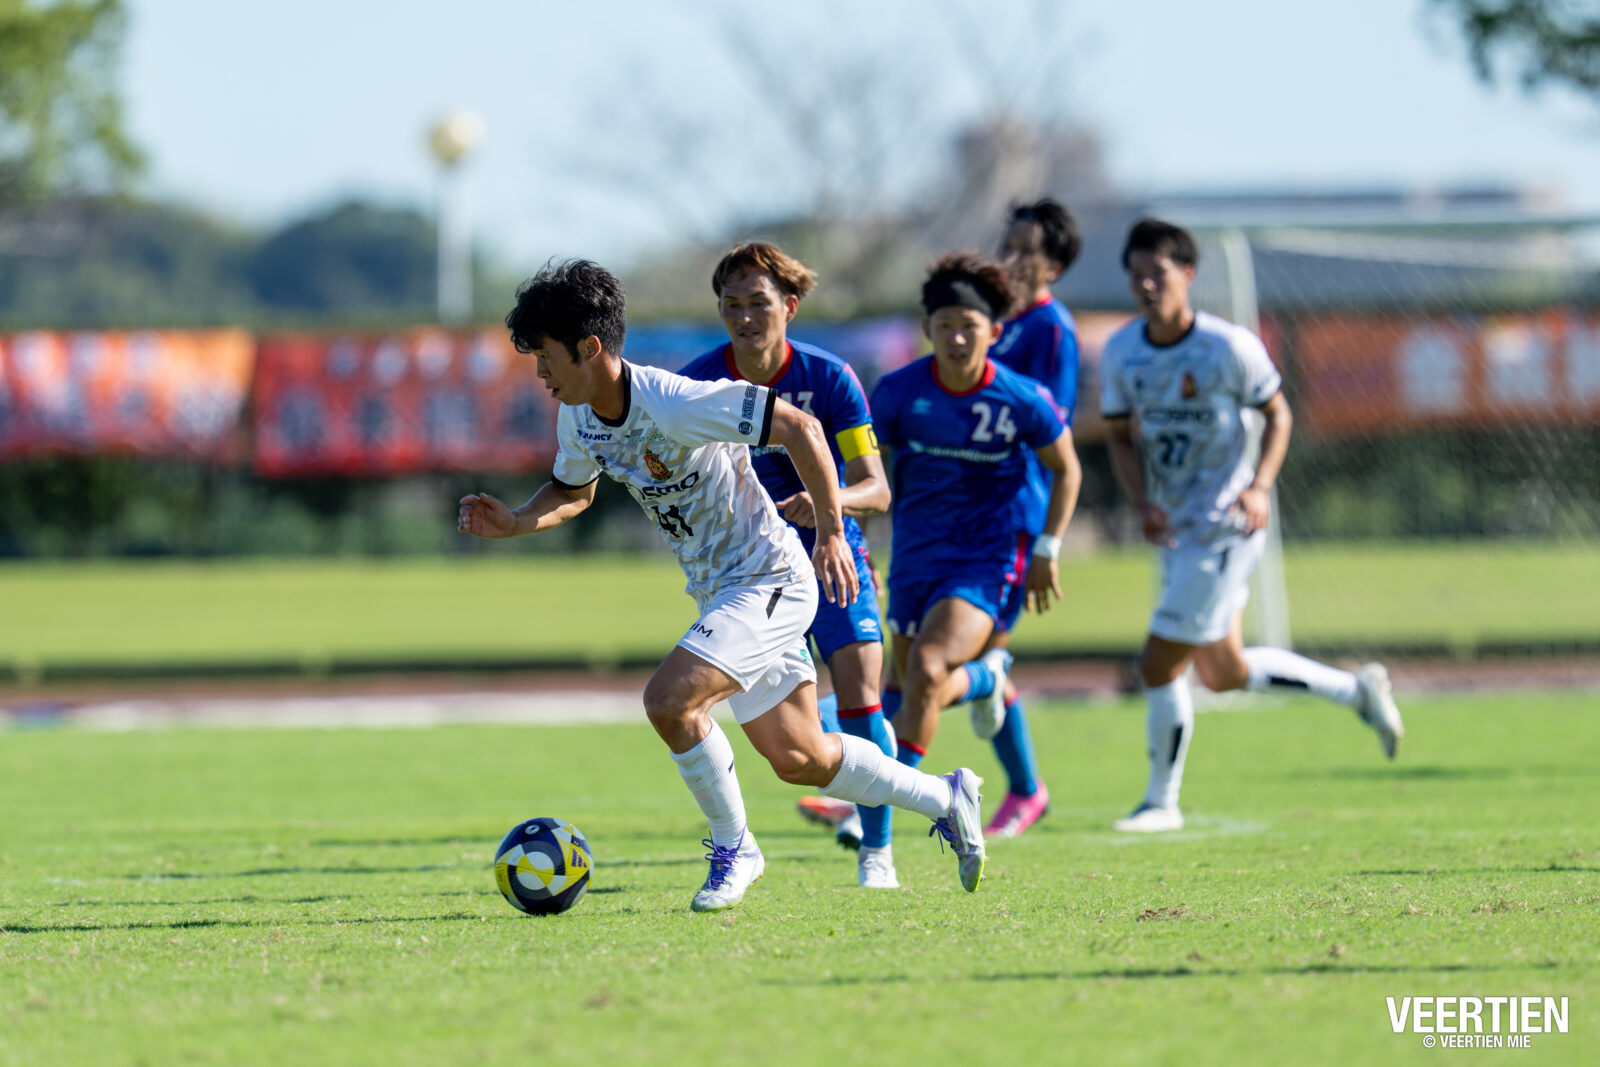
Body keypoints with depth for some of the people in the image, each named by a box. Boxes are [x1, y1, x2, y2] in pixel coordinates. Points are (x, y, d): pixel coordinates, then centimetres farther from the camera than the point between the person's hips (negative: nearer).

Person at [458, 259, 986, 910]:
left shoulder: (673, 404, -27)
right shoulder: (578, 418, -1)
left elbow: (798, 428, -25)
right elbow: (573, 491, 19)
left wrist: (831, 532, -24)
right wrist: (515, 523, -1)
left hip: (771, 577, -9)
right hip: (720, 590, 9)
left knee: (670, 699, -25)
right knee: (797, 759, 13)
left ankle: (733, 849, -5)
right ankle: (946, 800, 32)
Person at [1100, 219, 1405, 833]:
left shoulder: (1230, 346, -15)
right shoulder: (1121, 352, 0)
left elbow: (1278, 415, -3)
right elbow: (1120, 437, 9)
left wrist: (1259, 487, -18)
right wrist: (1142, 504, -8)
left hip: (1224, 529, -7)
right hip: (1175, 529, 7)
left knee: (1159, 664, -8)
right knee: (1224, 673, 15)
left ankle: (1161, 801, 8)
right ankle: (1355, 690, 33)